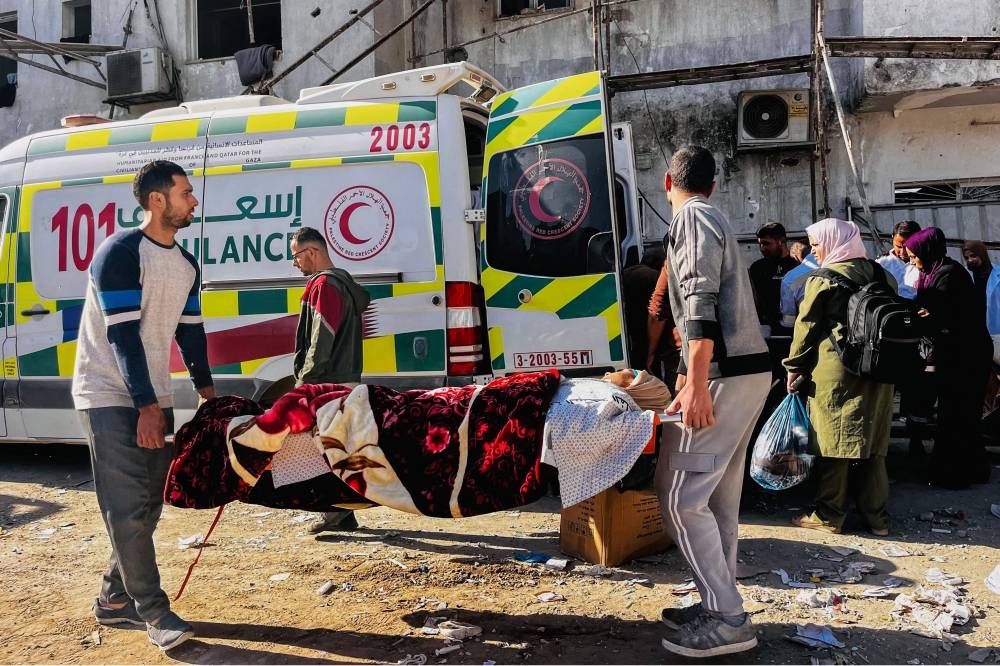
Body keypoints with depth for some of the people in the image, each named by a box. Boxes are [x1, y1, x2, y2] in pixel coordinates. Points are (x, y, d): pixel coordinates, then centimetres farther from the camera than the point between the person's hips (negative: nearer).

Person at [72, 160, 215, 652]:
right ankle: (153, 611, -1)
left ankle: (114, 600, 22)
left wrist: (206, 389, 13)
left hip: (153, 397, 8)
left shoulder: (186, 265, 9)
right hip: (110, 397, -8)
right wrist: (146, 406, -21)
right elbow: (123, 334, -20)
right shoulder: (120, 252, -15)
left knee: (150, 503, 9)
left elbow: (190, 330, 15)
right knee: (128, 509, -8)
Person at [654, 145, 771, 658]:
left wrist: (696, 384, -25)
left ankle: (726, 620, -4)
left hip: (725, 374, -10)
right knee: (717, 496, 12)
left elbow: (701, 303, -20)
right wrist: (692, 374, 40)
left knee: (679, 495, -9)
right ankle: (720, 606, 19)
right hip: (748, 370, 10)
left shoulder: (690, 219, -7)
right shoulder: (715, 219, 23)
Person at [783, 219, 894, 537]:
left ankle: (828, 516, 8)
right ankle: (877, 517, 17)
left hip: (834, 371, -6)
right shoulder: (881, 274, 10)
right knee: (873, 442, 11)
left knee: (832, 440, 2)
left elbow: (806, 327, -6)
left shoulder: (822, 279, -7)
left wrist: (794, 368, 2)